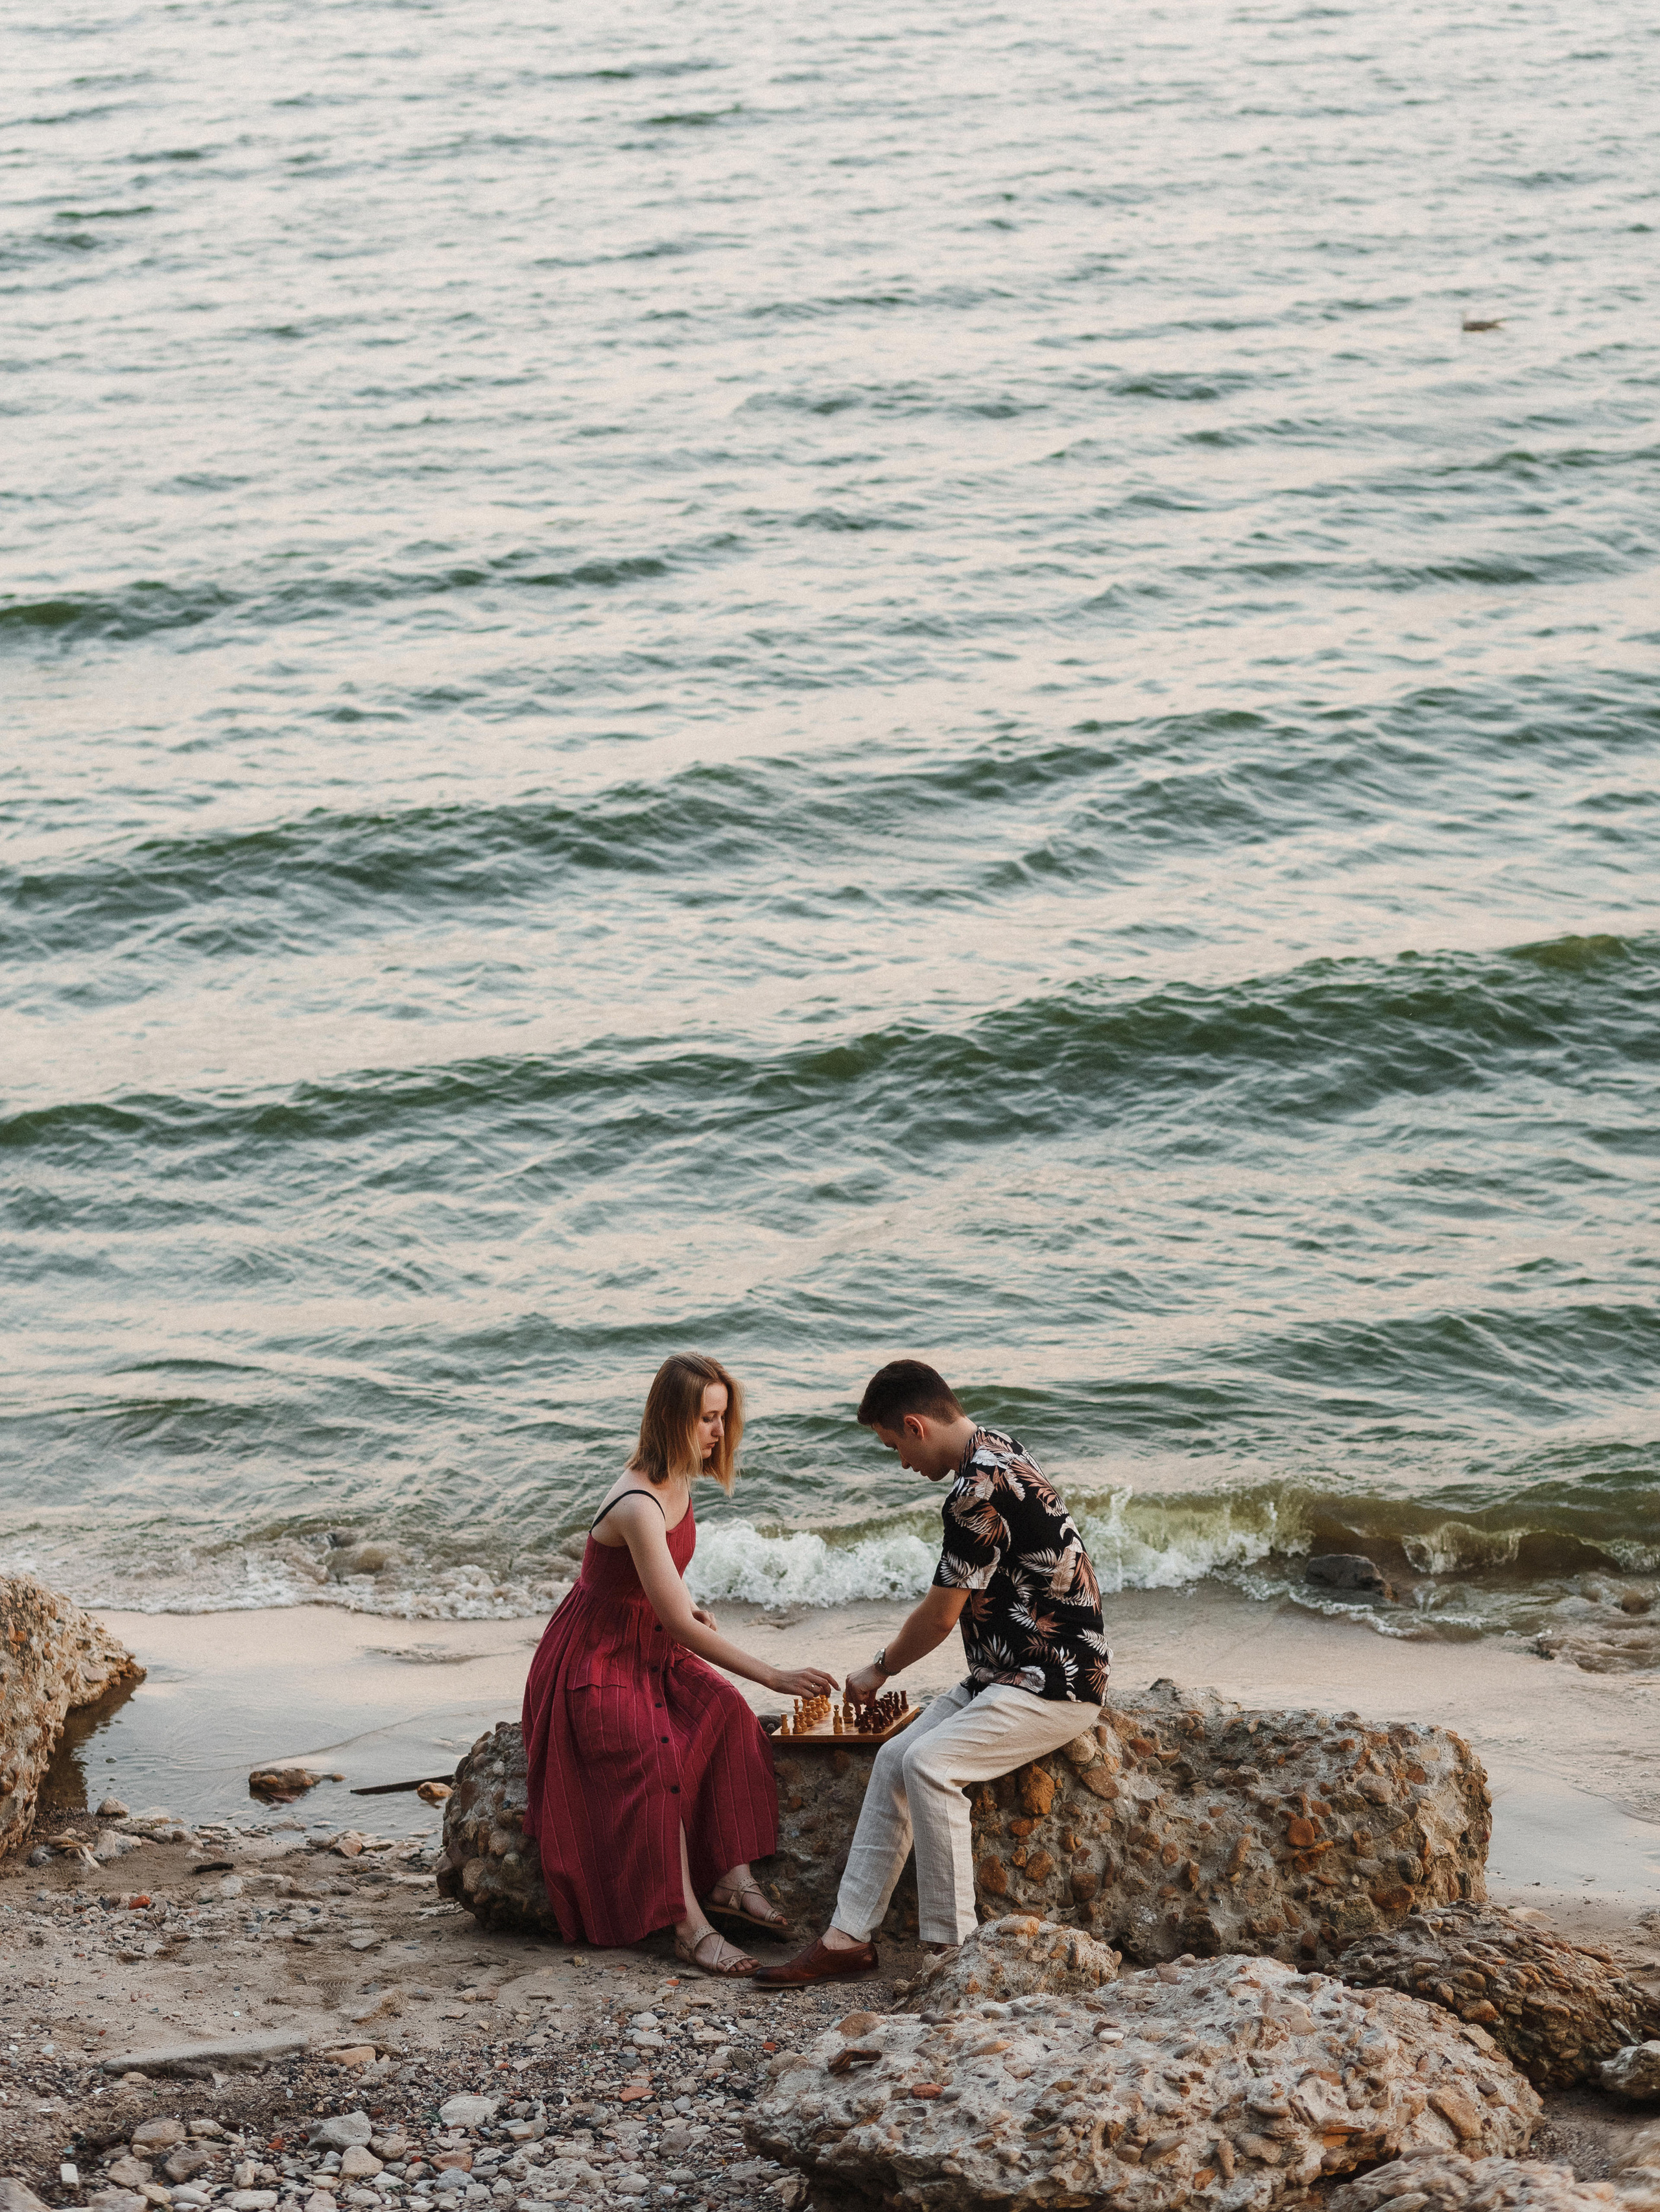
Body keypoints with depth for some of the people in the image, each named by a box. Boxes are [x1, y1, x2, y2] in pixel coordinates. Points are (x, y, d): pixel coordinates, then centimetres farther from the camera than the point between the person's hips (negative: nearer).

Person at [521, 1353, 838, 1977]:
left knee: (727, 1715, -19)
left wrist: (686, 1605, 1)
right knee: (655, 1756, -30)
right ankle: (689, 1925, -32)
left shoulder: (677, 1480, 1)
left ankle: (733, 1877, -20)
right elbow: (679, 1626, -28)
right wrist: (774, 1676, -28)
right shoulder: (638, 1504, -29)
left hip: (652, 1651, 8)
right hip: (595, 1662, -8)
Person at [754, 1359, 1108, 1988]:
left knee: (930, 1763, -25)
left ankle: (953, 1947, -17)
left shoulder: (980, 1491, -22)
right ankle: (848, 1937, -2)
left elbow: (939, 1617, -13)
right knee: (894, 1758, -1)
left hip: (1053, 1684, -10)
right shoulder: (993, 1449, 11)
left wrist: (880, 1670, 5)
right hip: (1004, 1676, 10)